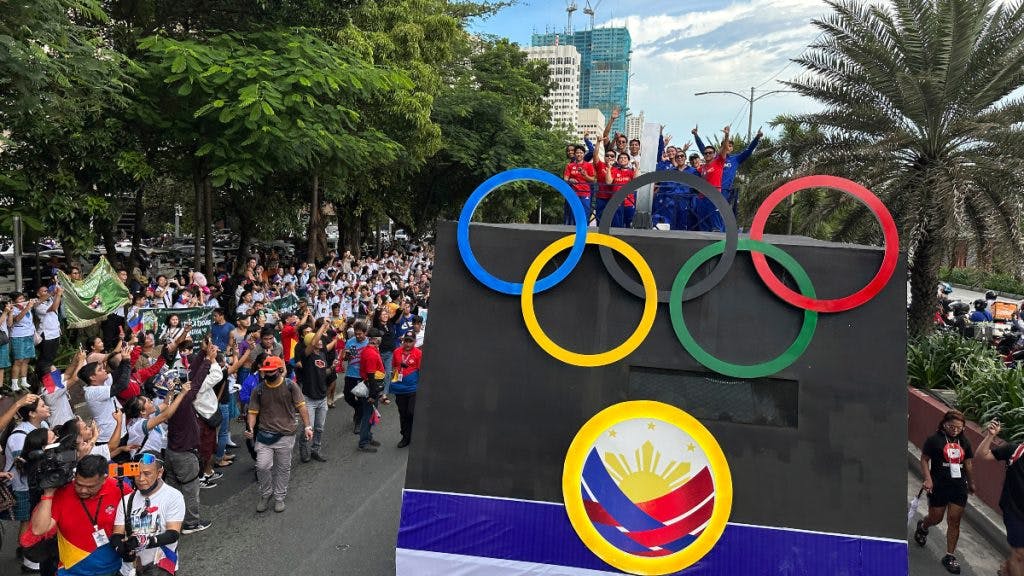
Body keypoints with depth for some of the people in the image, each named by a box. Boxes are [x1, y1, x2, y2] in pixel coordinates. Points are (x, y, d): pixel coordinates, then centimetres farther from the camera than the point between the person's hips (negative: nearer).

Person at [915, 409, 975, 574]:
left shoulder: (964, 442, 5)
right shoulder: (934, 440, -10)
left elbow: (968, 463, 16)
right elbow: (924, 460, -7)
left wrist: (971, 483, 21)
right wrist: (928, 479, -17)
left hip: (959, 487, 4)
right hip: (938, 486, -4)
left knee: (954, 522, 4)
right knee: (936, 518, 9)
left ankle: (950, 556, 15)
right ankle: (922, 527, 45)